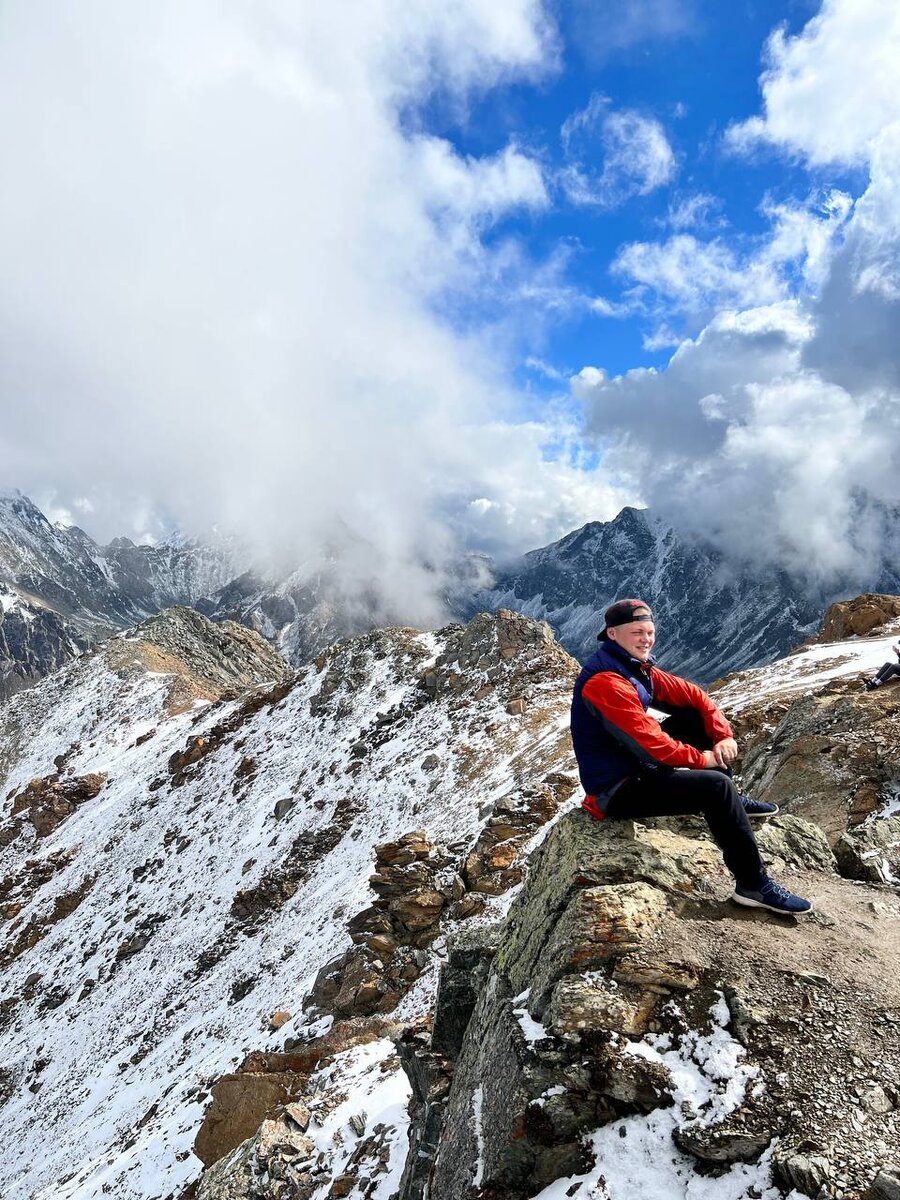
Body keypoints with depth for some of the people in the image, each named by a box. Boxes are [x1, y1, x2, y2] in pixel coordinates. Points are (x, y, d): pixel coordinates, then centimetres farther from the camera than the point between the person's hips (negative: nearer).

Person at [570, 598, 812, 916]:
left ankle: (731, 802, 21)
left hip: (635, 765, 10)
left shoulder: (637, 667, 4)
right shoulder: (606, 682, -26)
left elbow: (694, 696, 8)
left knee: (696, 716, 8)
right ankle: (754, 885, -7)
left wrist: (724, 735, -6)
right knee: (716, 786, -20)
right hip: (617, 790, -10)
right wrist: (702, 759, -13)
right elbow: (651, 742, -27)